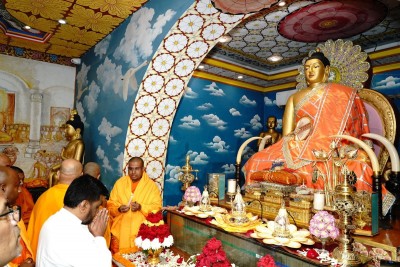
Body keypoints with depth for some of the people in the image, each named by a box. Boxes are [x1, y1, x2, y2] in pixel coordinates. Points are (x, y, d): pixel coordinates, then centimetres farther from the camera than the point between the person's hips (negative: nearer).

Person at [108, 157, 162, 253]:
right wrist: (118, 209, -14)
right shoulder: (120, 182, 4)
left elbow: (157, 207, -6)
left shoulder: (151, 185, -3)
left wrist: (141, 207, -21)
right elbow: (111, 204, 6)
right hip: (120, 230, 2)